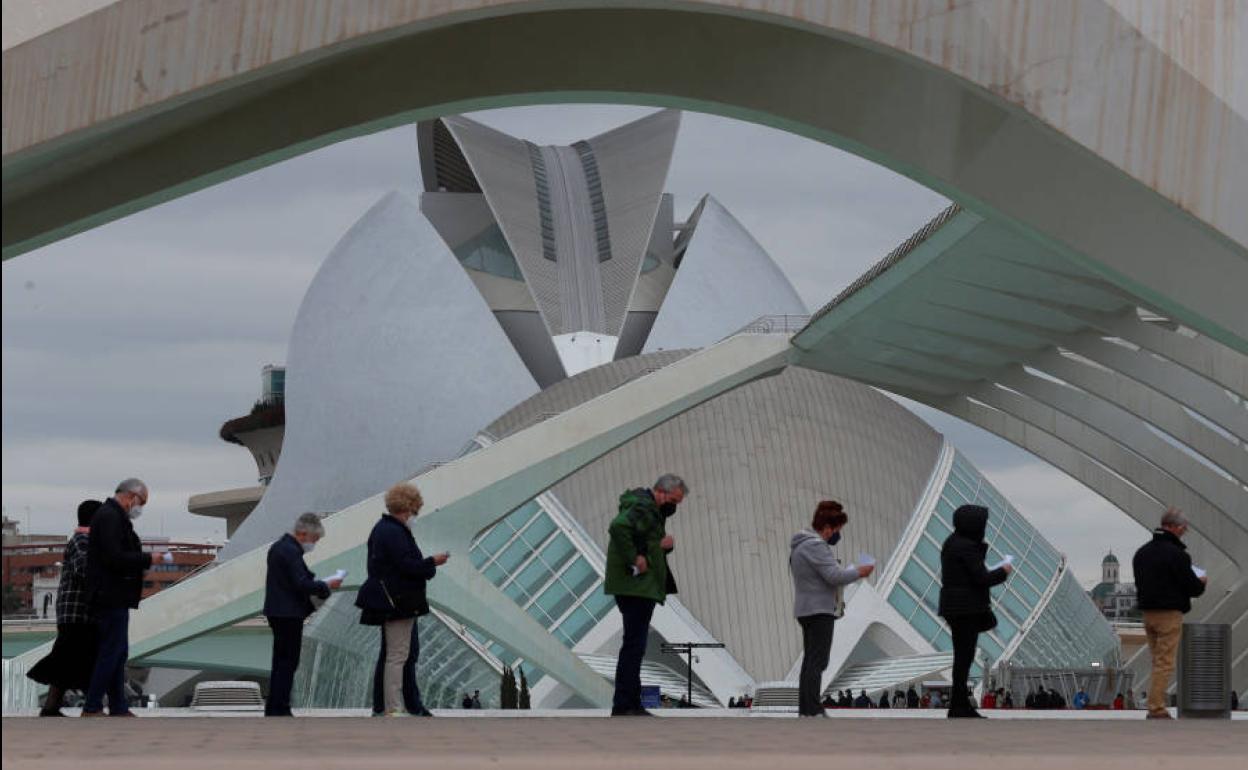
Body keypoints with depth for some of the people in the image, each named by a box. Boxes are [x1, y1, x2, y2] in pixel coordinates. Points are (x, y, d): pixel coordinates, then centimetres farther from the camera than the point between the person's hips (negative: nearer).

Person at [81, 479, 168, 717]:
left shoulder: (113, 516, 18)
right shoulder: (110, 517, -15)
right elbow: (114, 558, -23)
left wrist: (145, 560, 12)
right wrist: (148, 559, -14)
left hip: (114, 597, 11)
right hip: (111, 597, -11)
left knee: (117, 653, 12)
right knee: (112, 651, -7)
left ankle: (119, 708, 16)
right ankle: (91, 708, -5)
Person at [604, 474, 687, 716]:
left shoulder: (650, 508, 20)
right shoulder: (643, 507, -13)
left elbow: (648, 543, 26)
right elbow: (618, 527, -31)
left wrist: (664, 544, 3)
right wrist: (634, 558, -26)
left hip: (640, 588, 11)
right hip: (636, 586, -11)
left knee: (634, 644, 14)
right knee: (634, 644, -10)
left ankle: (631, 705, 20)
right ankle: (624, 706, -10)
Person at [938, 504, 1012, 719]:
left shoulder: (952, 543, 14)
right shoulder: (967, 547, -18)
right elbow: (982, 578, -20)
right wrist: (1003, 572, -3)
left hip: (955, 607, 10)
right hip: (966, 609, -10)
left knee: (963, 656, 18)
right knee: (964, 656, -6)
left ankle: (960, 705, 24)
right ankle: (960, 707, -5)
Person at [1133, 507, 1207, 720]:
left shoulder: (1141, 552, 11)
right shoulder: (1176, 554, -15)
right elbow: (1193, 588, -13)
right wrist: (1202, 583, 11)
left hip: (1147, 613, 8)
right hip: (1169, 614, -8)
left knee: (1158, 661, 15)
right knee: (1165, 663, -4)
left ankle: (1155, 708, 14)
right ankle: (1157, 710, -6)